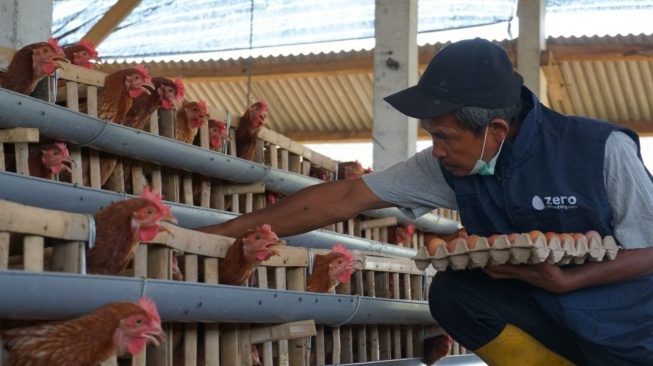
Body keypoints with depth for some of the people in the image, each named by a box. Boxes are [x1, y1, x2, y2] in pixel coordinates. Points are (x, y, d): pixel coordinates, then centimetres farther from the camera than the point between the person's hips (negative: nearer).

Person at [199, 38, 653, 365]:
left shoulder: (604, 150, -22)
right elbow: (343, 199, -9)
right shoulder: (448, 166, -10)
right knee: (451, 292, -20)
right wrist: (228, 230, -10)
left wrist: (566, 281, -26)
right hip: (546, 319, 5)